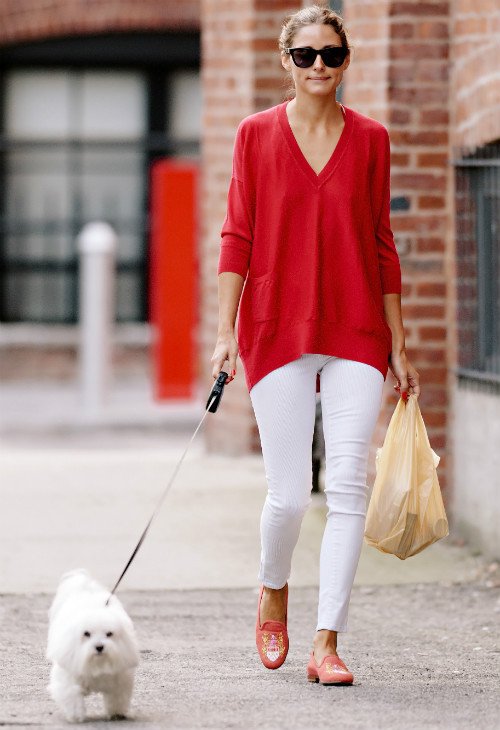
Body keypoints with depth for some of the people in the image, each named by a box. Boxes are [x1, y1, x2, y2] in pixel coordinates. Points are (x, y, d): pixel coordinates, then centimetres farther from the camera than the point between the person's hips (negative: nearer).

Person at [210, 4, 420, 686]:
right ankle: (273, 592, 28)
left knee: (348, 487, -8)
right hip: (278, 328, -1)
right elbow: (238, 237, 4)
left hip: (356, 331, 1)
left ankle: (327, 643, -3)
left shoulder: (370, 139, 7)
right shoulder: (257, 134, 4)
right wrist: (225, 332, -4)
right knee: (289, 493, -4)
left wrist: (398, 345, 11)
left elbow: (381, 244, 12)